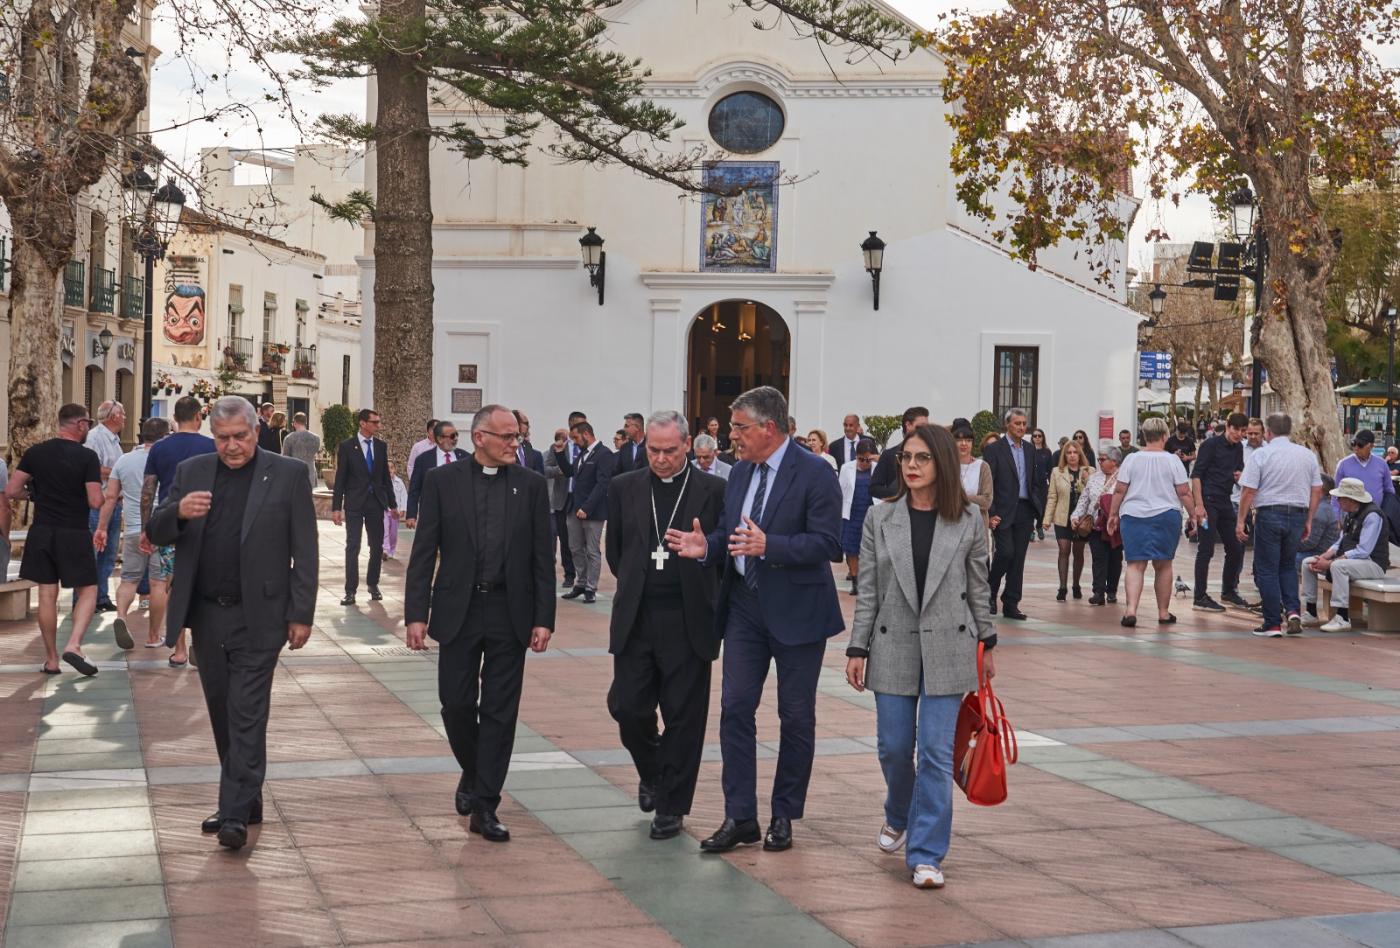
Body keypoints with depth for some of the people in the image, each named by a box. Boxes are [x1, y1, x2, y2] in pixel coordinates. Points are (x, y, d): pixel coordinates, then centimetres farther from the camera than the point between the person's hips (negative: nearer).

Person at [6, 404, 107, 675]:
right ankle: (74, 645, -11)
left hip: (42, 532, 4)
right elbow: (96, 502, -14)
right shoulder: (88, 457, -10)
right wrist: (104, 494, 8)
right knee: (88, 591, 8)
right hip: (74, 534, -4)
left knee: (47, 596, 8)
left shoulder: (35, 453, 2)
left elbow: (11, 492, 1)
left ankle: (51, 659, 12)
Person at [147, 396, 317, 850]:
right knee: (222, 712, 13)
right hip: (206, 614, 5)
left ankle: (236, 813, -6)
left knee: (247, 715, -7)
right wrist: (178, 512, -17)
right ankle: (246, 799, 27)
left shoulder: (288, 474, -4)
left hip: (257, 617, -5)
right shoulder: (192, 471, 7)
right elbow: (155, 533, 5)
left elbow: (304, 551, -4)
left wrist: (301, 615, -8)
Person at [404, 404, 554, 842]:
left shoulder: (531, 485, 3)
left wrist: (543, 619, -2)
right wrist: (416, 614, -7)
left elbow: (542, 558, 3)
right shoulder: (443, 480, 0)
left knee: (500, 711, 2)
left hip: (510, 613, 1)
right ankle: (472, 774, 32)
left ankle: (485, 806, 9)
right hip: (458, 610, 0)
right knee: (456, 704, 4)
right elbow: (424, 553, -1)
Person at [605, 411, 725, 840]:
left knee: (684, 717, 3)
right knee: (626, 705, 1)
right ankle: (651, 772, 30)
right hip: (635, 621, 3)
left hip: (688, 623, -2)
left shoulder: (713, 490, -3)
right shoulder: (624, 487, 6)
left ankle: (672, 805, 16)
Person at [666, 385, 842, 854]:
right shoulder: (740, 473, 10)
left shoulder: (814, 475, -13)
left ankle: (784, 816, 19)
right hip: (745, 607, 6)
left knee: (796, 715, 6)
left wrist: (768, 545, -29)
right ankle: (740, 816, 6)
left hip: (796, 612, -6)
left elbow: (826, 543, -19)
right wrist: (707, 546, -7)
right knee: (735, 708, 0)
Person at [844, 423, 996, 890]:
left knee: (937, 753, -4)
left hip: (947, 649, -1)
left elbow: (978, 587, 7)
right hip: (893, 648, 2)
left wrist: (986, 643, 10)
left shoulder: (968, 520, 0)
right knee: (894, 747, 8)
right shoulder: (880, 519, 2)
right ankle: (899, 817, 39)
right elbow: (867, 590, 2)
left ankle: (926, 855, 3)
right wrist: (857, 649, -1)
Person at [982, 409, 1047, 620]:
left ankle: (1011, 605, 10)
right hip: (1003, 512, -5)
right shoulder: (994, 450, -3)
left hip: (1025, 512, 5)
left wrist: (1039, 509, 7)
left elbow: (1037, 482, 16)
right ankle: (990, 593, 8)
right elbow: (987, 484, -7)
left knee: (1018, 558, 5)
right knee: (1005, 552, -14)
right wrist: (990, 513, -13)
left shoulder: (1030, 450, 13)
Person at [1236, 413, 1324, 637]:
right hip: (1297, 514, 4)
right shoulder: (1308, 455, 7)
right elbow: (1317, 491, 9)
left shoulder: (1260, 455, -5)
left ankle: (1273, 624, 4)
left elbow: (1248, 491, -9)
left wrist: (1241, 520, -3)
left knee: (1267, 570, 4)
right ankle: (1293, 610, 1)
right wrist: (1308, 521, 16)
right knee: (1288, 565, 20)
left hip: (1269, 514, -4)